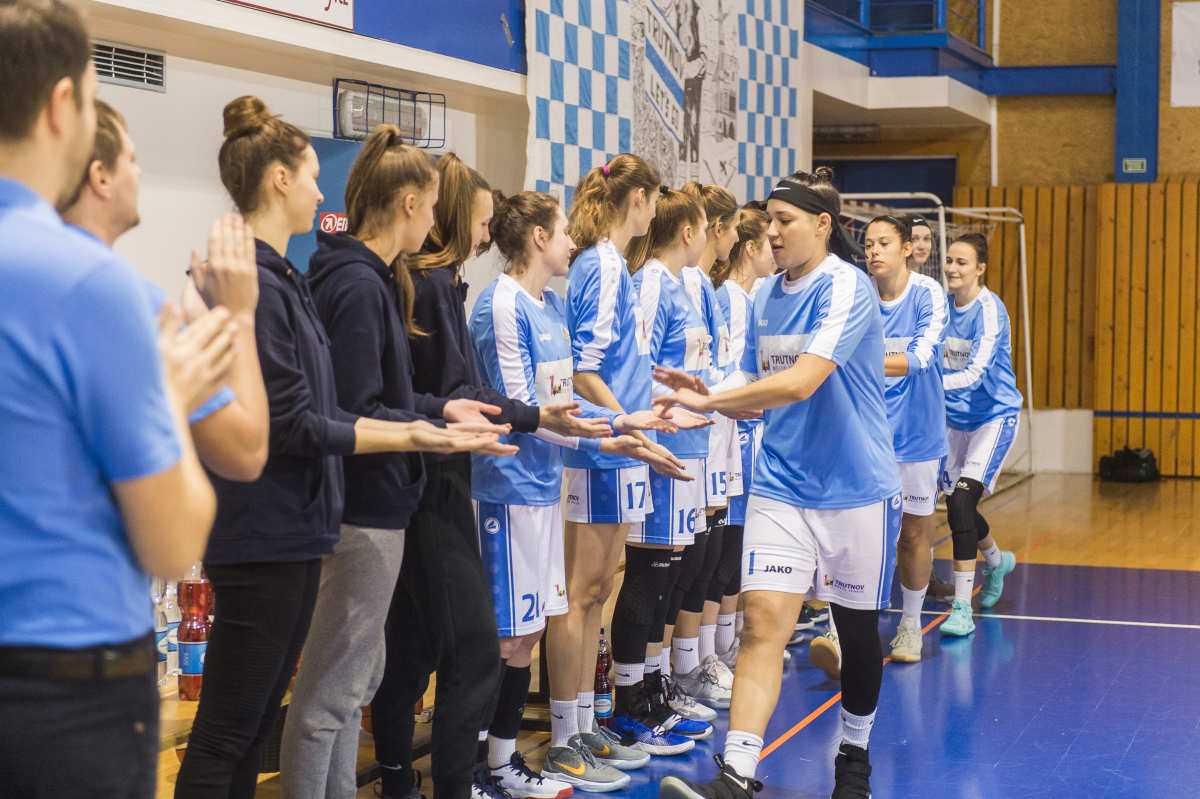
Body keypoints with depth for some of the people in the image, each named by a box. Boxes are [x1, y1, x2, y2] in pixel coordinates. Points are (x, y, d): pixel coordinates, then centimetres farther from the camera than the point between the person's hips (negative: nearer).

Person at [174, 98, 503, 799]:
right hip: (262, 537, -10)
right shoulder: (250, 286, -17)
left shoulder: (282, 283, 13)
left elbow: (319, 411, 12)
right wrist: (407, 438, -14)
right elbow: (292, 427, -18)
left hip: (289, 533, 10)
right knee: (226, 733, -2)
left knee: (258, 720, 16)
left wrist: (420, 425, 6)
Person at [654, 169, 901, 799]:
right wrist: (708, 397, -7)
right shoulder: (766, 295, 6)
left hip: (855, 487, -4)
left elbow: (801, 382, -26)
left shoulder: (846, 288, -15)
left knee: (857, 628, 11)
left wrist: (710, 400, -27)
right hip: (781, 483, 5)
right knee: (763, 621, -9)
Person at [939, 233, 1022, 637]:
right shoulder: (944, 306, 0)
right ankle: (996, 561, 47)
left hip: (994, 415, -7)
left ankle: (962, 608, -18)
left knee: (962, 500, -21)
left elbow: (976, 372, -32)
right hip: (956, 417, 7)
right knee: (957, 507, 14)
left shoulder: (990, 310, -20)